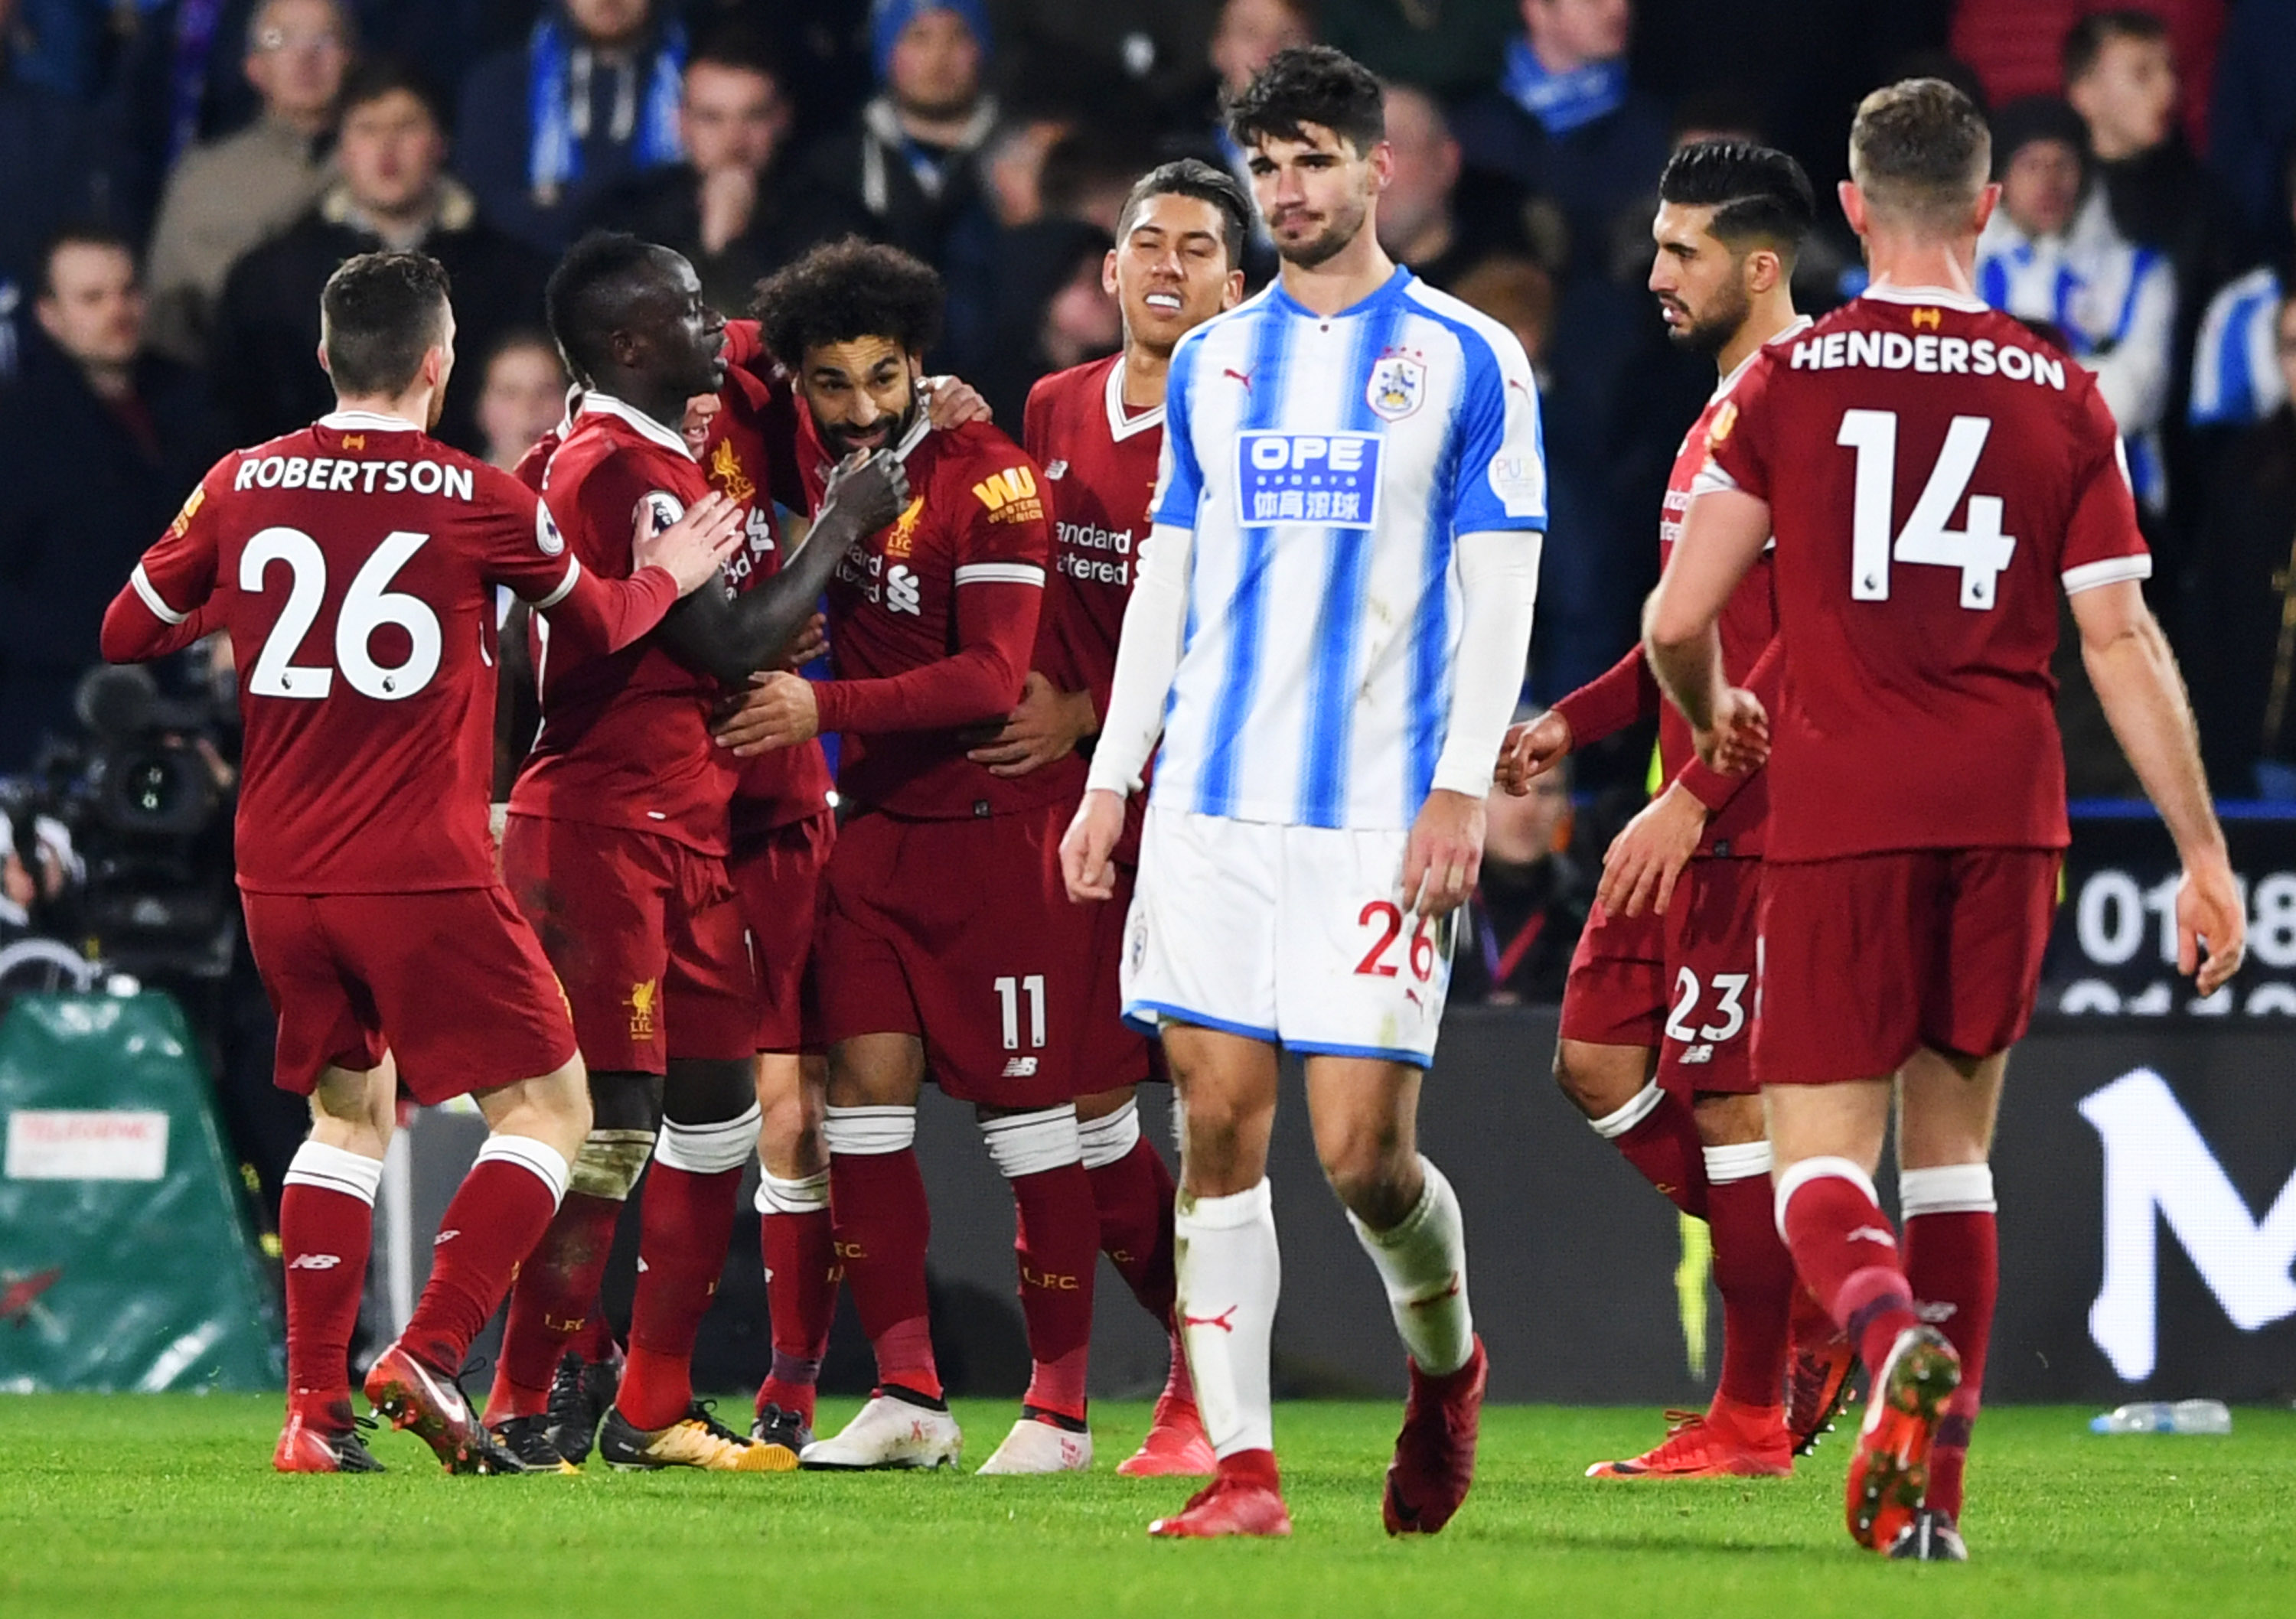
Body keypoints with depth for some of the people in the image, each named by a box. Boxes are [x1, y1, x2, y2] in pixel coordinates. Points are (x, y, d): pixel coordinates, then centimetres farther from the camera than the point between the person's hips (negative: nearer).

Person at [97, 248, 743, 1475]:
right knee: (547, 1106, 6)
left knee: (350, 1112, 20)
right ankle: (428, 1355, -11)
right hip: (423, 877, -5)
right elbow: (600, 621, 13)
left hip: (279, 875, 5)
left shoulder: (243, 486, 2)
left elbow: (128, 629, 12)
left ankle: (315, 1408, 12)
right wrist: (667, 573, 33)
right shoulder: (475, 500, -5)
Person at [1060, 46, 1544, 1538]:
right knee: (1219, 1127, -4)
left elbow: (1499, 590, -2)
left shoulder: (1467, 360, 1)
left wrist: (1463, 787, -11)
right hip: (1212, 801, 4)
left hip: (1378, 816, -4)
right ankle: (1240, 1468, -2)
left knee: (1362, 1151, -7)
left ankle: (1446, 1361, 23)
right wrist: (1112, 776, 11)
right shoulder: (1212, 363, 14)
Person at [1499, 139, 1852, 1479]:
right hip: (1692, 814, 10)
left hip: (1749, 817, -10)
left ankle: (1752, 1420, 3)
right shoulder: (1727, 407, 17)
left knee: (1723, 1094, -5)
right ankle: (1812, 1307, 17)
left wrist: (1694, 797, -23)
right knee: (1597, 1059, 8)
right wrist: (1574, 723, 16)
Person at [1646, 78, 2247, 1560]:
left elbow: (1678, 619, -1)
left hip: (1842, 811, -2)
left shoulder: (1788, 381, 0)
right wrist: (2205, 856, 4)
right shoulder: (2062, 397, 4)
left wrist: (1714, 718, 22)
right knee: (1954, 1144, 15)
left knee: (1822, 1164, 0)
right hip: (2007, 810, 2)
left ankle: (1897, 1337, -32)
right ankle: (1926, 1485, 10)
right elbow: (2124, 644, 1)